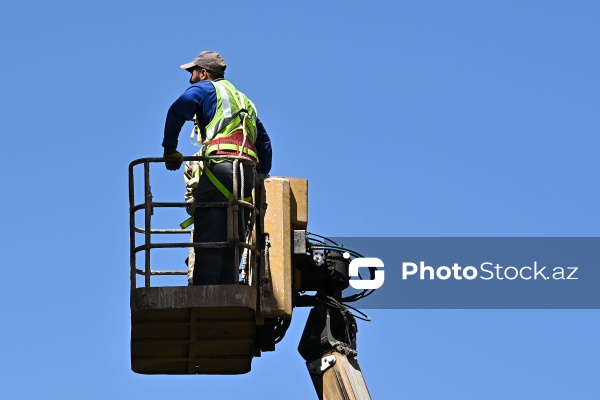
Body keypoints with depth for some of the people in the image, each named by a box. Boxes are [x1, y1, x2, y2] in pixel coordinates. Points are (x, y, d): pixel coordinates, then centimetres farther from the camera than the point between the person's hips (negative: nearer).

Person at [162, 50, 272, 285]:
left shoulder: (205, 89, 11)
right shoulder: (243, 99, 33)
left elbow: (177, 111, -8)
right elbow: (264, 141, 31)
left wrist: (170, 149, 0)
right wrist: (261, 176, 32)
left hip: (220, 165, -7)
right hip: (248, 169, 7)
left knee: (207, 234, -13)